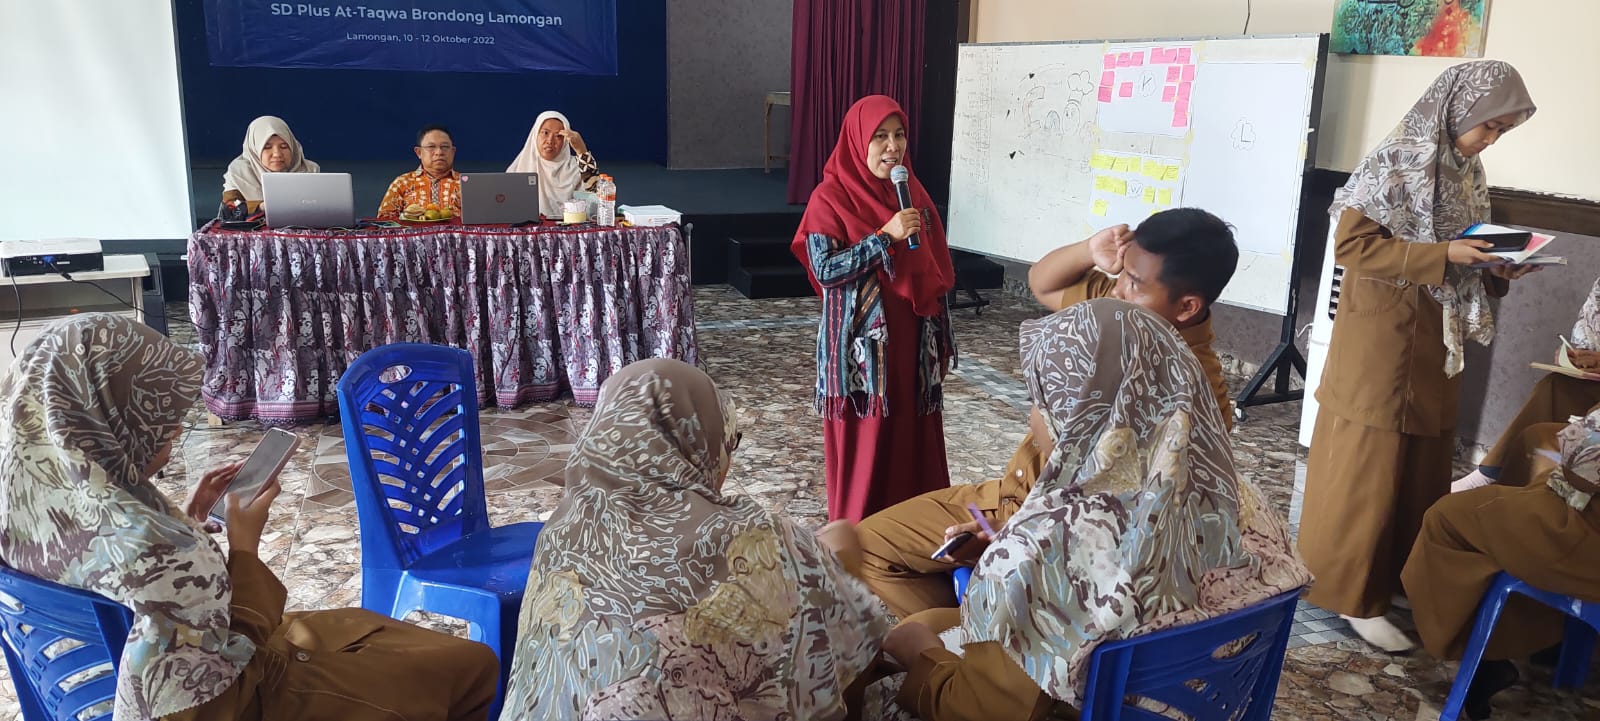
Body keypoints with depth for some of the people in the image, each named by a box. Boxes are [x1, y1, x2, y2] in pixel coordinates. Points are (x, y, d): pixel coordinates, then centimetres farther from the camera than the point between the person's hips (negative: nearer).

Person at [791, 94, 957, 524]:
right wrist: (886, 236, -24)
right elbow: (824, 269, -18)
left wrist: (939, 340, 11)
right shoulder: (831, 198, -10)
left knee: (913, 438, 11)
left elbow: (937, 269, 12)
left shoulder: (913, 192, 7)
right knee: (862, 445, 2)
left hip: (911, 341, 5)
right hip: (860, 344, -5)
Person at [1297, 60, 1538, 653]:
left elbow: (1462, 254, 20)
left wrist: (1496, 270, -1)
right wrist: (1442, 255, -22)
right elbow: (1351, 243, -18)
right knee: (1367, 466, -2)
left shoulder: (1467, 171, 11)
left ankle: (1394, 580, 26)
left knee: (1422, 466, 13)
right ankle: (1352, 594, 7)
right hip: (1383, 334, -8)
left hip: (1435, 338, 8)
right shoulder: (1397, 161, -13)